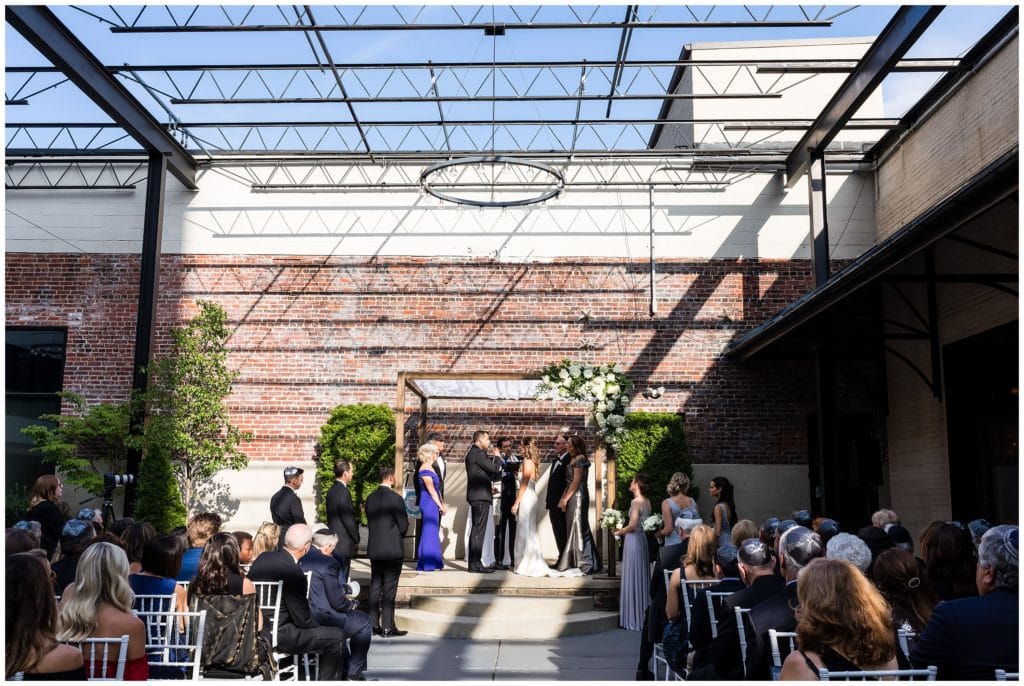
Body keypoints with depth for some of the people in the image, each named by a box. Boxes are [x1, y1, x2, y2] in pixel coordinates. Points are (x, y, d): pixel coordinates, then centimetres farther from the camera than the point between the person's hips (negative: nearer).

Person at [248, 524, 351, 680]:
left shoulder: (263, 557, 0)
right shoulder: (293, 573, -25)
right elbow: (302, 619, -18)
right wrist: (318, 627, 5)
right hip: (277, 636, -9)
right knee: (337, 636, -1)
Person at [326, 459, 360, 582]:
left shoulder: (331, 490, 10)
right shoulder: (344, 492, -18)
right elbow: (349, 519, -18)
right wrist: (356, 540, -6)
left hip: (334, 542, 9)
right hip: (344, 544, -9)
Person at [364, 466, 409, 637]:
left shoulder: (370, 498, 5)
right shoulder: (395, 498, -15)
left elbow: (371, 522, 10)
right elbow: (404, 526, -9)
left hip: (374, 549, 6)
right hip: (392, 550, -6)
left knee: (375, 586, 12)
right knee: (389, 589, -1)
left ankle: (373, 624, 18)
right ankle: (387, 627, 3)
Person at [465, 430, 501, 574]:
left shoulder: (472, 453, 19)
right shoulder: (478, 453, -14)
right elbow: (494, 468, -16)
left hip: (476, 496, 11)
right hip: (480, 496, -11)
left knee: (476, 530, 13)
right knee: (478, 530, -8)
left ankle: (474, 563, 17)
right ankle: (475, 565, -7)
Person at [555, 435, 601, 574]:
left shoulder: (580, 459, -12)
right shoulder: (574, 459, 16)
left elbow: (576, 482, -16)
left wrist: (565, 498, -13)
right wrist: (563, 498, 10)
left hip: (578, 496, -9)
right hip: (572, 497, 9)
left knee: (578, 528, -5)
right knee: (573, 528, 11)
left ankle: (585, 564, 0)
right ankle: (573, 562, 17)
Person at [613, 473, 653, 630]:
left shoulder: (636, 502, -16)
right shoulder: (647, 502, 9)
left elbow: (632, 525, -21)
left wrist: (619, 532, -5)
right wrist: (623, 530, 14)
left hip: (633, 540, -9)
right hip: (642, 539, 9)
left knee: (632, 578, -2)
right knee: (641, 578, 14)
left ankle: (633, 620, 5)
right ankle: (642, 615, 20)